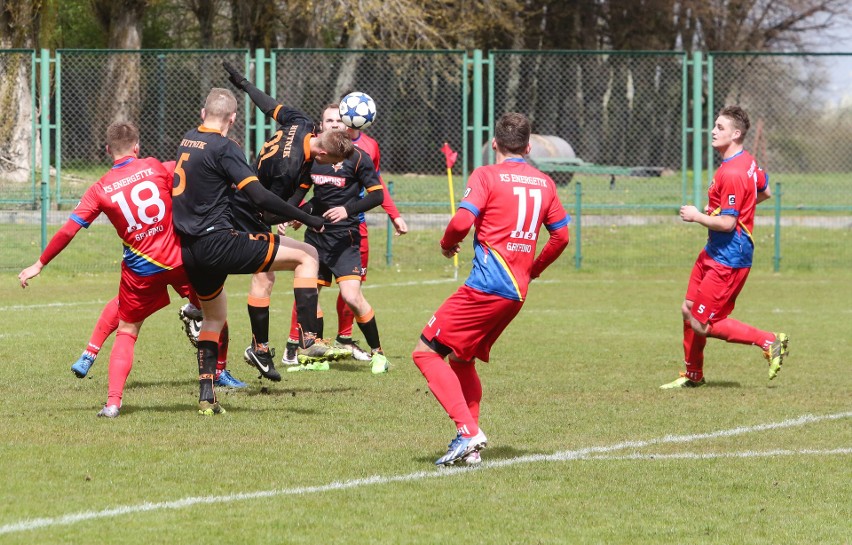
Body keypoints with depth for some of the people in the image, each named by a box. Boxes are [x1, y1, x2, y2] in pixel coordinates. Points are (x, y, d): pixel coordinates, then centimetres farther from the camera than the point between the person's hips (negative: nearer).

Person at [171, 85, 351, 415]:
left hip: (189, 248, 8)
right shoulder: (223, 148, -12)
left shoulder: (187, 141, 12)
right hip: (218, 242, -8)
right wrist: (306, 219, -13)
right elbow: (259, 196, -21)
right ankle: (309, 338, -11)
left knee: (214, 316, 27)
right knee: (306, 256, -2)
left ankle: (206, 396, 22)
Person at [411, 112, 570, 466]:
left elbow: (462, 222, -16)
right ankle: (469, 447, 11)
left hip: (487, 287, -7)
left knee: (426, 352, -3)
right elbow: (561, 235, 18)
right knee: (461, 358, 20)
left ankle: (467, 430, -17)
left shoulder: (487, 176, -5)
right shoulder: (543, 182, 13)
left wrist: (447, 245, 6)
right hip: (517, 291, 7)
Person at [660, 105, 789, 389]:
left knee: (703, 324, -8)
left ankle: (770, 342, -2)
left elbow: (727, 223, -25)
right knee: (689, 310, 15)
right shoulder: (747, 162, 7)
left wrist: (697, 217, -11)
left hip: (727, 260, -10)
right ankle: (692, 375, 28)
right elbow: (765, 193, 24)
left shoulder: (731, 174, -24)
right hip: (713, 253, 10)